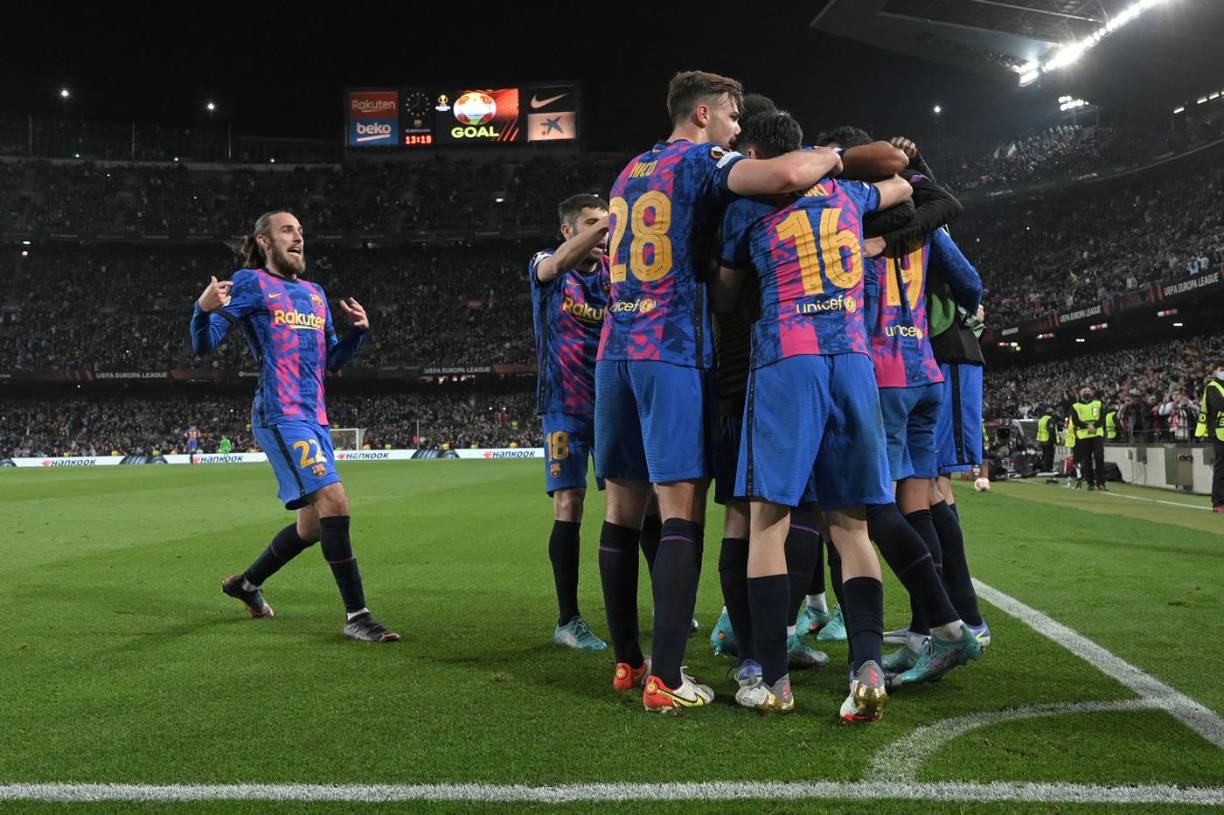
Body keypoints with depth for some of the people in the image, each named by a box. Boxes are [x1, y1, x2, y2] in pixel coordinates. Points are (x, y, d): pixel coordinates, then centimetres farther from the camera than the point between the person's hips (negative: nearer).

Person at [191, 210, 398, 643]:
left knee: (313, 524, 13)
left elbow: (332, 359, 23)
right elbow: (204, 344, -3)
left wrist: (359, 331, 6)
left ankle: (247, 583, 36)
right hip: (280, 416, -8)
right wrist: (204, 309, -23)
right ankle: (357, 616, -16)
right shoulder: (249, 283, 0)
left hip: (315, 418, 8)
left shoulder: (315, 294, 20)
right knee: (334, 502, -20)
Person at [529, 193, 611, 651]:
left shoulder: (613, 271, 10)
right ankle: (567, 621, -1)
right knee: (569, 506, -7)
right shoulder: (546, 267, -1)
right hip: (565, 404, -3)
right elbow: (561, 262, -24)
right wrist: (610, 222, -36)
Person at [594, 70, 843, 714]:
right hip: (674, 352, -7)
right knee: (681, 510, -7)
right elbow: (785, 175, -19)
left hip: (616, 349, 7)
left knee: (623, 509, 9)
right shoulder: (701, 161, -1)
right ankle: (664, 678, -11)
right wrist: (833, 156, 0)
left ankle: (626, 661, 15)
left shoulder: (629, 173, 22)